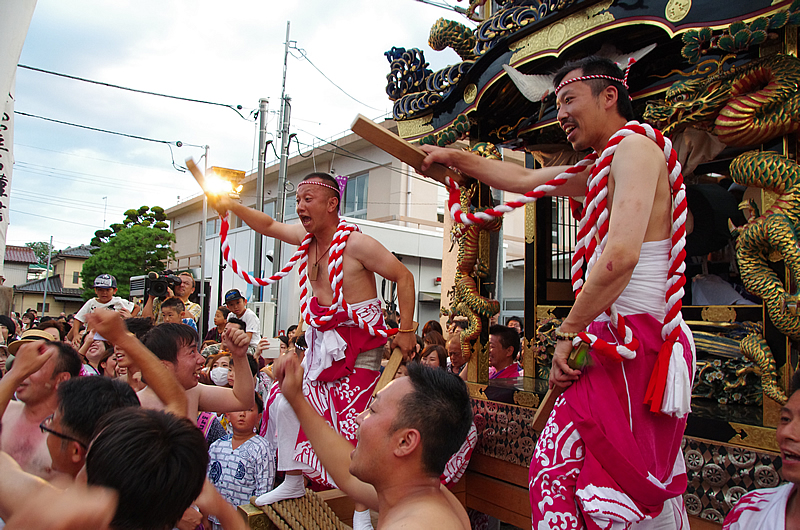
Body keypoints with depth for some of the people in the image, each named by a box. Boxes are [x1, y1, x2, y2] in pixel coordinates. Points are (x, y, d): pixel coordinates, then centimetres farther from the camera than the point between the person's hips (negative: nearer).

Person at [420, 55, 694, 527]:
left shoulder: (634, 146, -10)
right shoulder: (601, 169, 20)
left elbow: (620, 258, -24)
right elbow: (523, 179, 29)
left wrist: (569, 332, -14)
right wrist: (452, 157, 32)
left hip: (629, 342, -10)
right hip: (641, 340, 10)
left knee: (556, 465, -8)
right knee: (650, 481, 15)